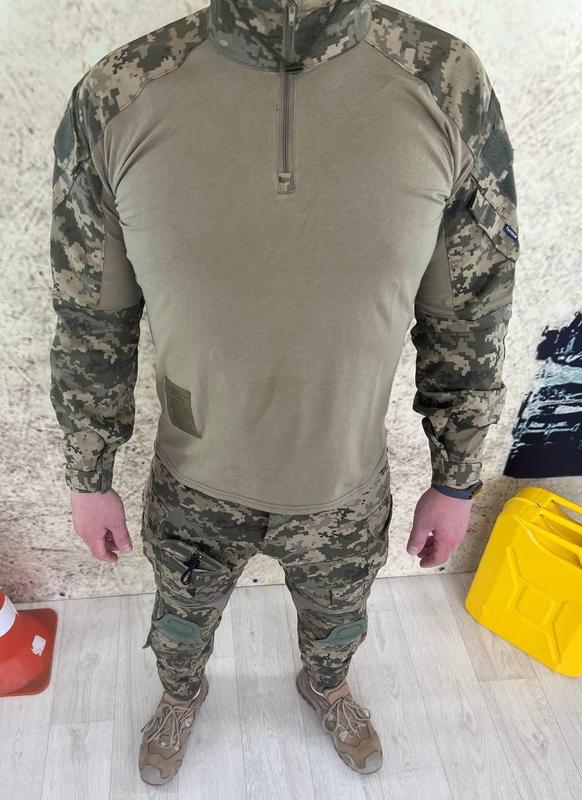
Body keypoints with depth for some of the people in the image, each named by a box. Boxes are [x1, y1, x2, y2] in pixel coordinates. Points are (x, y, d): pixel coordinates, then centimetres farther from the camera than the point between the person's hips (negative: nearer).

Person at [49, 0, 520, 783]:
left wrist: (455, 482, 1)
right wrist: (90, 480, 2)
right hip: (192, 486, 0)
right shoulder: (111, 101, -19)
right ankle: (182, 694, 67)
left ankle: (326, 687, 68)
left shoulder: (452, 87, -18)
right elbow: (91, 325, -7)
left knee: (337, 620, 31)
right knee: (182, 617, 30)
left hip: (347, 489, 1)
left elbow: (469, 323, -7)